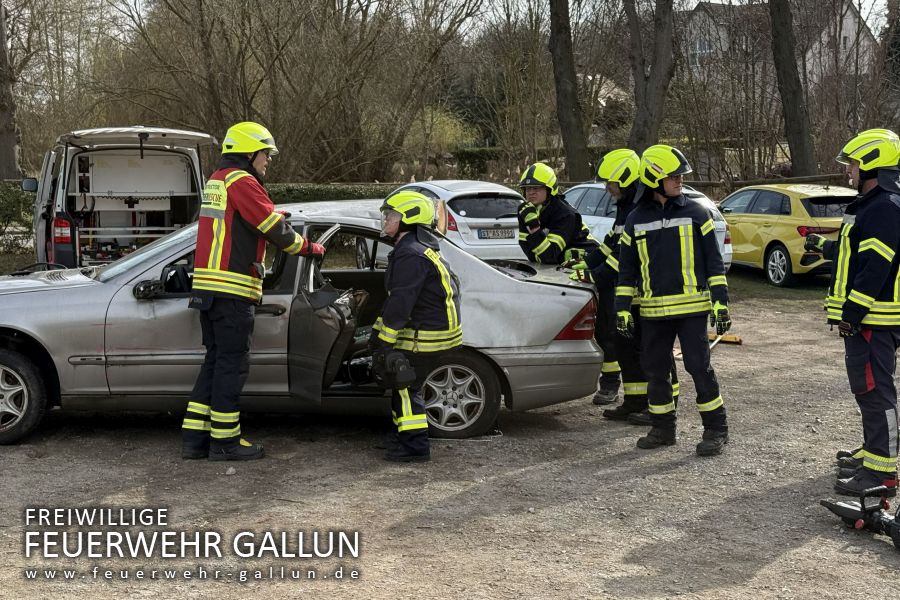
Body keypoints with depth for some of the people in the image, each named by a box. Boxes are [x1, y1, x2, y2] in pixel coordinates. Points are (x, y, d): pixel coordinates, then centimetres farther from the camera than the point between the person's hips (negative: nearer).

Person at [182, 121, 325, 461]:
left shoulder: (216, 180, 20)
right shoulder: (240, 181, -10)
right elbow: (275, 227, -11)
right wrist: (309, 248, 4)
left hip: (207, 287, 10)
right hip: (232, 291, -10)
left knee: (215, 361, 14)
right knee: (231, 363, -3)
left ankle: (194, 437, 15)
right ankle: (224, 441, 3)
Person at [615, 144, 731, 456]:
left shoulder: (696, 213, 1)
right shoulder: (636, 219, 8)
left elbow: (713, 261, 2)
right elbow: (627, 268, 12)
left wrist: (720, 302, -4)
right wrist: (622, 308, 6)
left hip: (692, 306, -3)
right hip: (653, 311, 3)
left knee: (699, 366, -5)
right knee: (655, 370, 8)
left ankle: (716, 430, 6)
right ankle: (662, 429, 22)